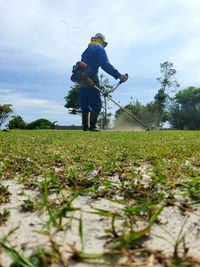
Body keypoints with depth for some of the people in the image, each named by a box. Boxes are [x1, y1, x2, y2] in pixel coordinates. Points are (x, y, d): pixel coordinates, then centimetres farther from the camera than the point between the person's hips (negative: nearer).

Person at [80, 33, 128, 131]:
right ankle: (92, 127, -14)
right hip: (91, 81, -7)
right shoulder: (99, 48, 1)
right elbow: (105, 65, -14)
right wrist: (119, 75, -20)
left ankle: (85, 127, 8)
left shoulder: (86, 50, 26)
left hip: (82, 80, 8)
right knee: (96, 105, -6)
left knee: (85, 106, 9)